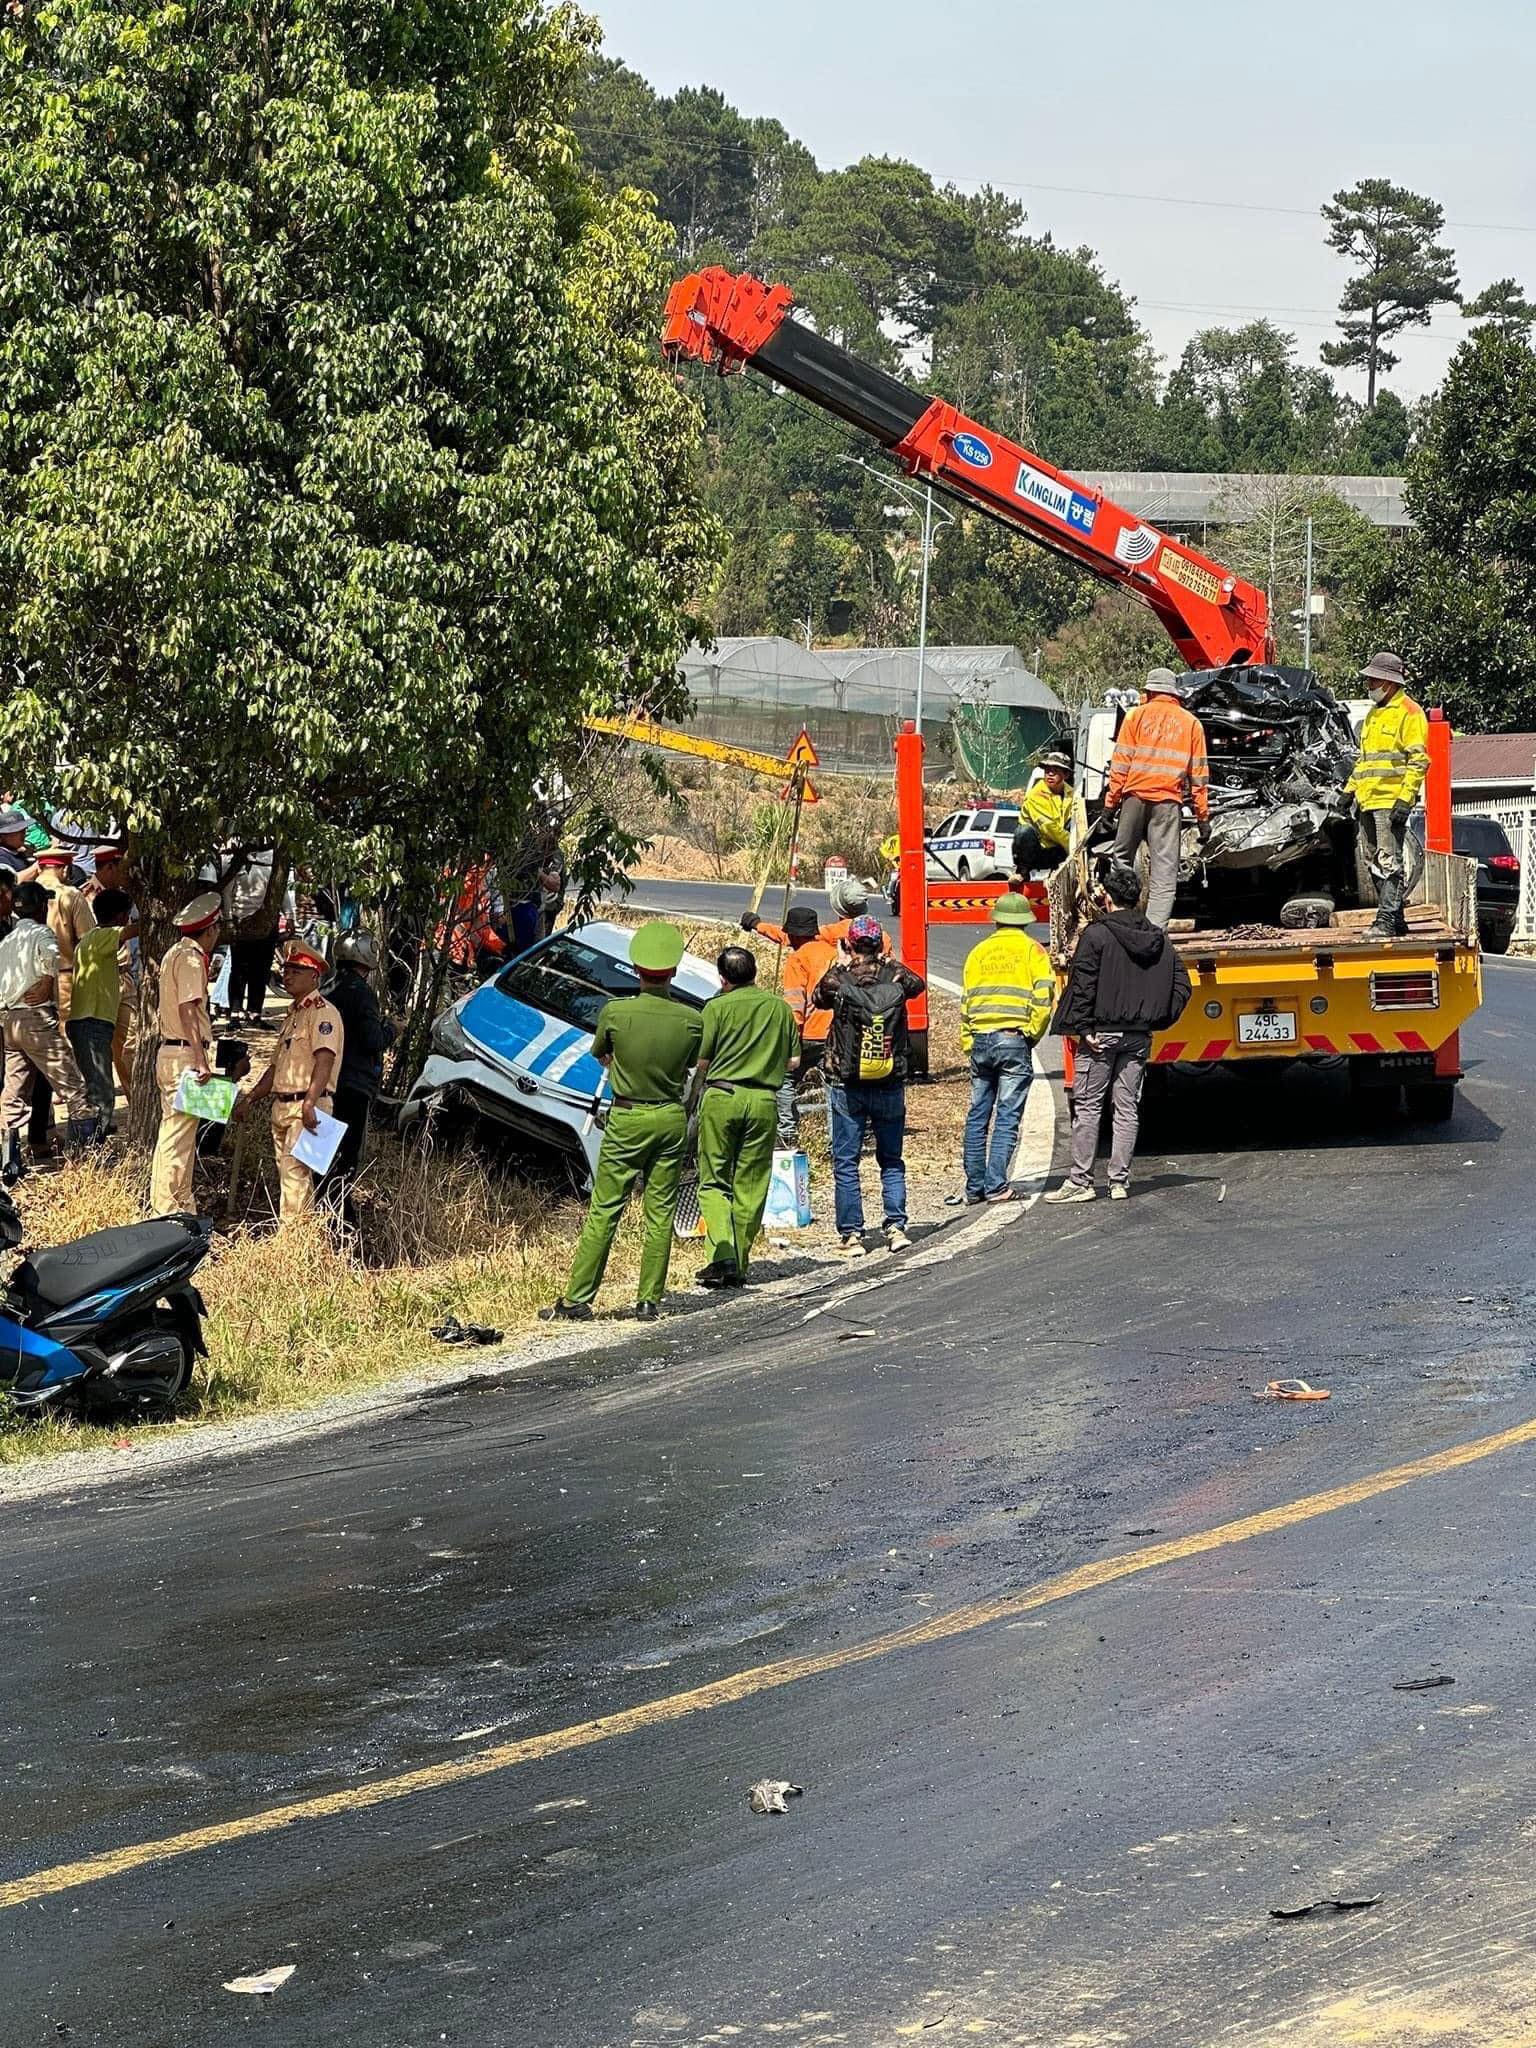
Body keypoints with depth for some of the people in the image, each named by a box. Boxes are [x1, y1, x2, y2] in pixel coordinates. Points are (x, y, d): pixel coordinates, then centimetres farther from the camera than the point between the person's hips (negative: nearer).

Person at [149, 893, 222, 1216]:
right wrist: (201, 1060, -24)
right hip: (185, 1055, -10)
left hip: (170, 1052, 10)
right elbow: (188, 1010, -21)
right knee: (179, 1135, -8)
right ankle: (170, 1208, -8)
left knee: (172, 1130, 15)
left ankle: (165, 1204, 21)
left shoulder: (176, 954, 17)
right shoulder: (191, 958, -12)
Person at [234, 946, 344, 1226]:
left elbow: (324, 1061, -22)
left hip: (307, 1106, -10)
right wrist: (250, 1098, 22)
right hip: (282, 1106, 10)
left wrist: (309, 1104, -32)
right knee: (287, 1174, 10)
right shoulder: (293, 1015, 22)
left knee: (294, 1172, -16)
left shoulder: (323, 1013, -8)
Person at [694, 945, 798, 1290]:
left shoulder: (718, 1007, -2)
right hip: (764, 1102, 3)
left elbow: (702, 1060, -3)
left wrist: (703, 1087, 17)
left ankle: (723, 1256, -14)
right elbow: (792, 1061, 12)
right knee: (751, 1188, 7)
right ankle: (739, 1266, 8)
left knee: (714, 1181, 4)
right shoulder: (780, 1007, 10)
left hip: (721, 1096, -3)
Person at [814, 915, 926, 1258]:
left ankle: (852, 1234, 3)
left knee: (846, 1164, 5)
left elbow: (819, 999, 13)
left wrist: (837, 965, 22)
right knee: (891, 1161, 14)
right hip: (891, 1085, 2)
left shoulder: (838, 982, -11)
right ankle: (896, 1226, 6)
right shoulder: (896, 978, -7)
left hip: (847, 1087, -2)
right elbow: (919, 984, 18)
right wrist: (888, 963, 24)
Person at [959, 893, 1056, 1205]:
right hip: (1014, 1040, -3)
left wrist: (968, 1044, 14)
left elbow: (966, 1001, 10)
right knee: (1007, 1117, -2)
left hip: (980, 1041, 3)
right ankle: (995, 1186, -7)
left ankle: (974, 1187, 10)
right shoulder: (1032, 950, 2)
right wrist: (1032, 1034, 3)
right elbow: (1044, 998, -8)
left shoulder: (979, 952, 12)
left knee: (977, 1116, 10)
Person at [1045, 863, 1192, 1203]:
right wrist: (1158, 1020, 10)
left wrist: (1083, 1028, -13)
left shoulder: (1097, 934, -9)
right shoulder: (1158, 938, 8)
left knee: (1087, 1106, 0)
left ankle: (1080, 1182, -2)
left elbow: (1082, 984, -15)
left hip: (1101, 1034, -5)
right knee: (1127, 1108, 9)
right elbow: (1182, 985, 7)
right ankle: (1120, 1181, 8)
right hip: (1139, 1036, 5)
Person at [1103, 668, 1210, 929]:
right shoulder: (1191, 723, 11)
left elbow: (1121, 761, 1)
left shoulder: (1137, 715, 7)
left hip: (1136, 794, 0)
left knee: (1123, 858, 13)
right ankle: (1156, 929, -10)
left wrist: (1111, 800, 2)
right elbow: (1198, 773, 9)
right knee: (1164, 869, -1)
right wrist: (1203, 816, 9)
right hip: (1169, 801, 0)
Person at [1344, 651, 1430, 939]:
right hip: (1367, 801, 9)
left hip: (1391, 801, -9)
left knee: (1389, 861, -12)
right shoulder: (1374, 714, 22)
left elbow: (1418, 760, -12)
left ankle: (1388, 920, -16)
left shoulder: (1408, 713, -6)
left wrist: (1406, 798, -19)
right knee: (1375, 861, 10)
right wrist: (1350, 789, 22)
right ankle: (1394, 917, 16)